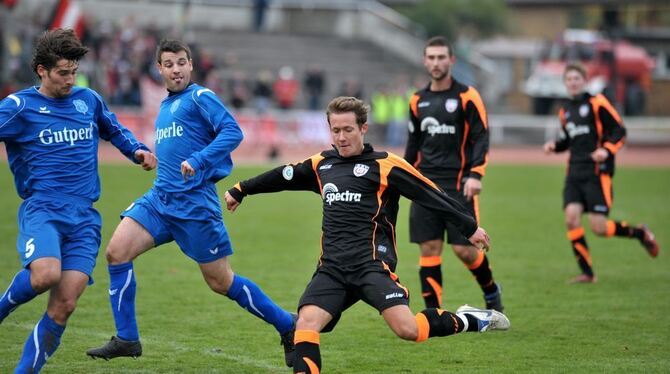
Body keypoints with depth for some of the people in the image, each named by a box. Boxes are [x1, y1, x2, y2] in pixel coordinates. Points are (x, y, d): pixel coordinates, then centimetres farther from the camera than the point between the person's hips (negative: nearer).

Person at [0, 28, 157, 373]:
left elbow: (115, 131, 31)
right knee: (46, 274, -32)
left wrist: (137, 150, 15)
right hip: (41, 210, -4)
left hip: (84, 217, 4)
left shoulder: (89, 100, 15)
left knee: (64, 305, -8)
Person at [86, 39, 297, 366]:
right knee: (116, 251, -9)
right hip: (160, 199, 7)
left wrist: (198, 161, -29)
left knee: (221, 282, -1)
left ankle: (288, 327, 14)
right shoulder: (165, 107, 18)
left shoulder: (200, 97, -6)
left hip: (195, 203, -7)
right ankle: (126, 339, -1)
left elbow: (232, 132, -19)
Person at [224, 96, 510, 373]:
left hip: (372, 263, -5)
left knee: (406, 329, -20)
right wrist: (240, 191, 47)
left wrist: (470, 227, -1)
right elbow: (281, 178, 34)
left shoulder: (384, 165, 1)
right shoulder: (321, 165, 18)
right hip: (332, 268, 5)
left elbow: (432, 195, 1)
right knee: (306, 322, -19)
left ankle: (467, 321, 4)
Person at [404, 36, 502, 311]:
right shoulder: (418, 100, 11)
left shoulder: (467, 96, -3)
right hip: (426, 183, 4)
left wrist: (475, 175, -17)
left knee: (464, 249, -6)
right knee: (429, 249, -2)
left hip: (459, 183, -4)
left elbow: (481, 137, -6)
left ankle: (491, 291, 21)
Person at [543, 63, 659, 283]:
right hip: (575, 172, 6)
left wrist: (607, 150, -22)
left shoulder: (596, 103, -4)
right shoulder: (565, 111, 16)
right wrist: (554, 146, 7)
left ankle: (640, 233, 17)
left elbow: (619, 130, -5)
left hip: (597, 172, -6)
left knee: (599, 228, -11)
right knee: (571, 217, -13)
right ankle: (587, 273, -4)